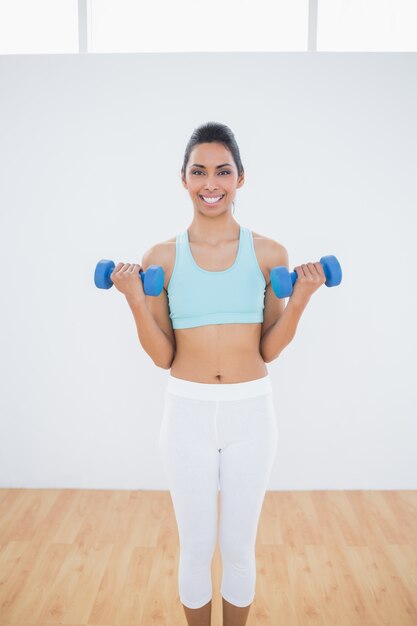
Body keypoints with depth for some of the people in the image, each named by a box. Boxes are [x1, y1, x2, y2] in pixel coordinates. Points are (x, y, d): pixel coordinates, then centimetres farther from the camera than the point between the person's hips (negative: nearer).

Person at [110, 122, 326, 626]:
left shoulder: (269, 254, -1)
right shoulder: (161, 258, -2)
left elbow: (269, 350, 0)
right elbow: (162, 356, -2)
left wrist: (299, 299, -13)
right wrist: (136, 301, -15)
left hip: (251, 412, 1)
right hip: (187, 412, 0)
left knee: (239, 546, 16)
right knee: (196, 547, 16)